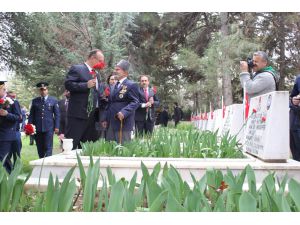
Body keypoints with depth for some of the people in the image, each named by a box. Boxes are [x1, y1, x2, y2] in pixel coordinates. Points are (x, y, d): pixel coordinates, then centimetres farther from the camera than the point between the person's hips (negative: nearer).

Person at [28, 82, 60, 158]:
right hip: (37, 128, 2)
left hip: (49, 128, -2)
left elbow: (57, 115, 4)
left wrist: (56, 127, -4)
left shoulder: (53, 100, 4)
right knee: (40, 149, 8)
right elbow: (31, 115, 10)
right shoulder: (35, 101, 9)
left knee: (48, 148, -5)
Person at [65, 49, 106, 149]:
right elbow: (68, 84, -15)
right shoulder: (76, 69, -3)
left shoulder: (96, 74, 20)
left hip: (92, 116, 8)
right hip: (78, 114, -8)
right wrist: (86, 85, -20)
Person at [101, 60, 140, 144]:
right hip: (113, 122, 8)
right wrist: (106, 119, 19)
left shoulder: (131, 85, -5)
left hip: (123, 122, -8)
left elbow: (135, 102, -14)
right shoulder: (116, 85, 21)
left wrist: (123, 112, -27)